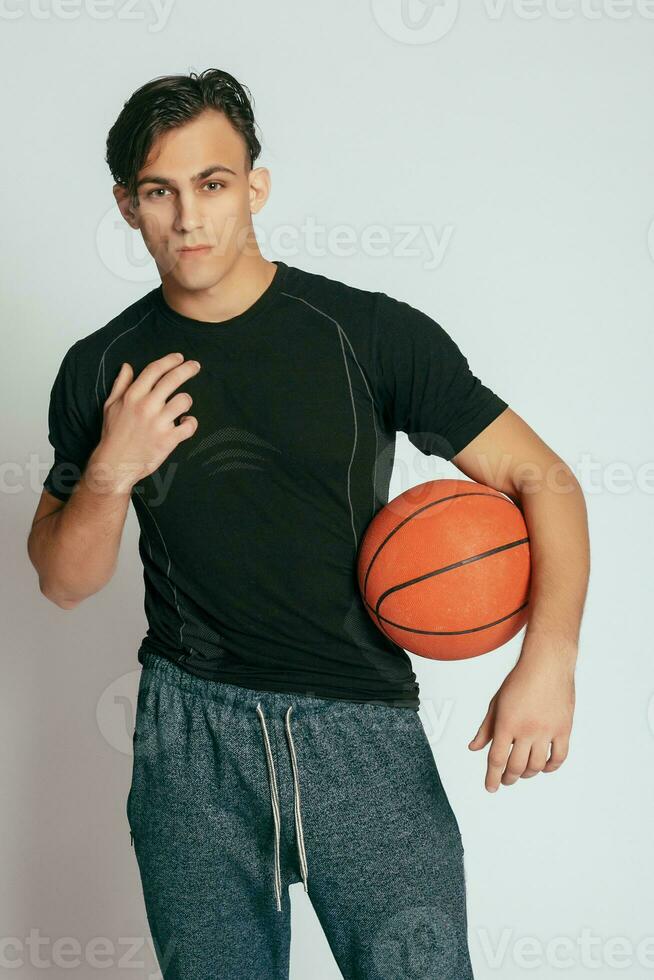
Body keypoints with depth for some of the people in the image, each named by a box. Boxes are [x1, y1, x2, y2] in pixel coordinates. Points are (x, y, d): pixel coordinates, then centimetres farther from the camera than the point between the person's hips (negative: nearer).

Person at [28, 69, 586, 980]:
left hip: (364, 725, -1)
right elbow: (63, 582, 7)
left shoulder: (373, 333, -5)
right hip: (192, 726, 2)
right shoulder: (103, 369, 3)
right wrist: (110, 472, -13)